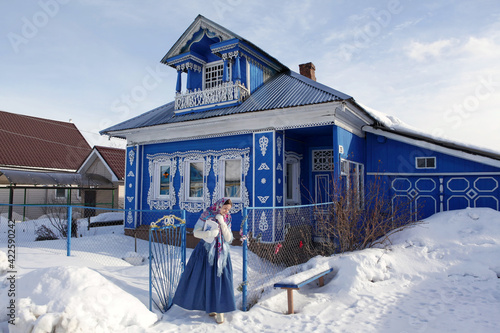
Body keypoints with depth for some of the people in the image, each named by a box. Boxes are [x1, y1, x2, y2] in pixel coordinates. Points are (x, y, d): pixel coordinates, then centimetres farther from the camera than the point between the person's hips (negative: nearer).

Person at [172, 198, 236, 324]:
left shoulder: (227, 219, 2)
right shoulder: (207, 215, -7)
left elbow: (229, 239, -5)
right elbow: (196, 233, -8)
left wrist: (222, 223, -16)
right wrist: (209, 233, -26)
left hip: (221, 254, 2)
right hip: (206, 252, -1)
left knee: (220, 280, -1)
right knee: (202, 279, 5)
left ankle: (220, 311, 11)